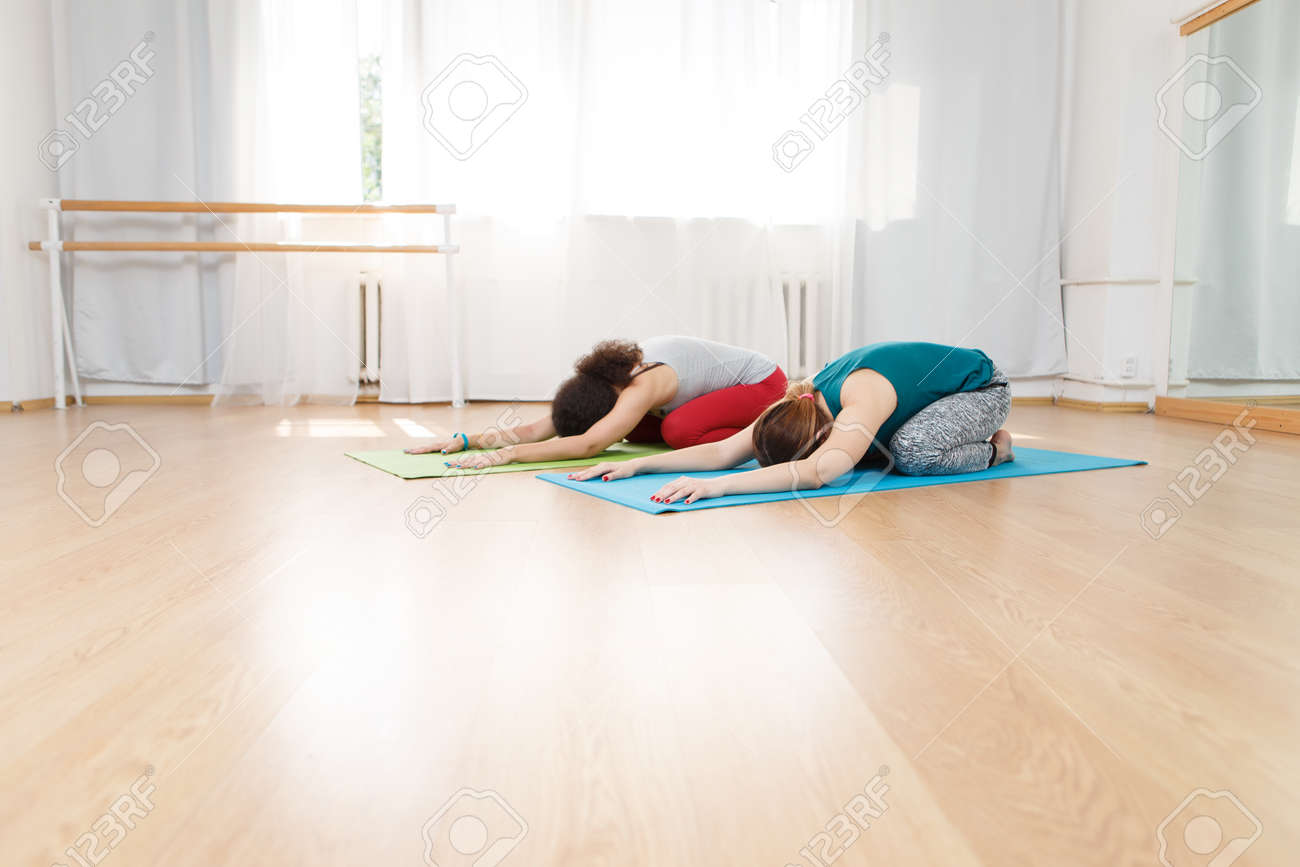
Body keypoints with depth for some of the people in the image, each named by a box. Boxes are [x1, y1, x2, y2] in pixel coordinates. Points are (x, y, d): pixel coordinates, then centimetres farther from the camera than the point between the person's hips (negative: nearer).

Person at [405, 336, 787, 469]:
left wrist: (507, 454, -51)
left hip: (762, 380, -9)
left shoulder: (643, 387, -37)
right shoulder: (602, 382, -12)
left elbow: (588, 445, -48)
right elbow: (537, 429, -13)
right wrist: (466, 439, -21)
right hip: (728, 385, 9)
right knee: (635, 429, 2)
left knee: (678, 430, -30)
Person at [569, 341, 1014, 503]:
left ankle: (992, 449, -1)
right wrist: (637, 464, -35)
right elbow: (724, 450, -24)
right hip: (929, 387, 7)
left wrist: (719, 485, -66)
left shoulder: (862, 398, -43)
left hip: (982, 385, -7)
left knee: (913, 451, -31)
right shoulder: (806, 403, -20)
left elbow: (818, 471, -58)